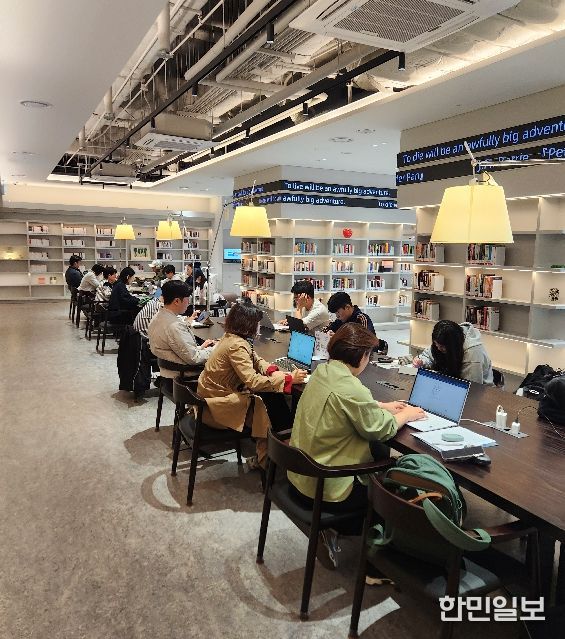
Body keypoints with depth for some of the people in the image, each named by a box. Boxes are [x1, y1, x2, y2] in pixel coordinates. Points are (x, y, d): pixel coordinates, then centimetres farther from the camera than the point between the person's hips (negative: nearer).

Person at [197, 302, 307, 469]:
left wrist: (272, 371, -9)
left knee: (274, 396, 0)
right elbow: (252, 381, -33)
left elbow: (256, 360, 12)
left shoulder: (231, 337, 4)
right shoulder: (236, 345, -25)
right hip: (219, 403, -9)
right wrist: (289, 379, -29)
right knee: (270, 402, -10)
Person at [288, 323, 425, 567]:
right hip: (323, 489, -8)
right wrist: (406, 415, 3)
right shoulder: (351, 389, -27)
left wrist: (381, 406, 14)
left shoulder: (322, 371, -1)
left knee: (380, 454, 17)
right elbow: (381, 430, -14)